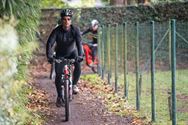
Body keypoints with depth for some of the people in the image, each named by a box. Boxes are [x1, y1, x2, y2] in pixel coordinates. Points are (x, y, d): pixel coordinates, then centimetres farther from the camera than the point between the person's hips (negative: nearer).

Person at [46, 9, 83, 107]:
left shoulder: (75, 30, -22)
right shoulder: (57, 31, -23)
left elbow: (79, 43, -33)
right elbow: (49, 43, -30)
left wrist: (80, 55, -50)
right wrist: (49, 56, -47)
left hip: (72, 53, 0)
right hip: (60, 55, 0)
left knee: (78, 65, -30)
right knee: (58, 75, -10)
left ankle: (74, 84, -8)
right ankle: (59, 97, 8)